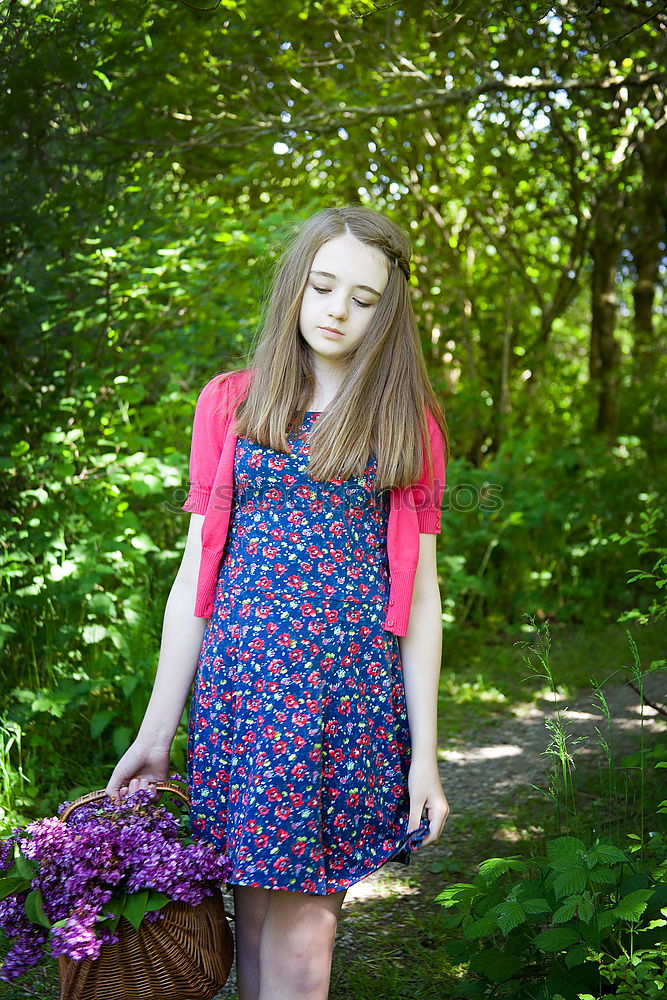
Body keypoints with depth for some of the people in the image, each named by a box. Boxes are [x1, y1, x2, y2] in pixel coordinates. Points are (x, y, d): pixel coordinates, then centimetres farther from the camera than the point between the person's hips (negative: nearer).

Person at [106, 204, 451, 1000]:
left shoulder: (407, 422, 9)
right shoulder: (230, 403, 10)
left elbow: (419, 589, 6)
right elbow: (196, 572, 8)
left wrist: (424, 752, 1)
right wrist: (155, 732, 5)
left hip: (354, 687, -1)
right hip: (241, 679, 1)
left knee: (302, 920, -3)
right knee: (260, 909, 3)